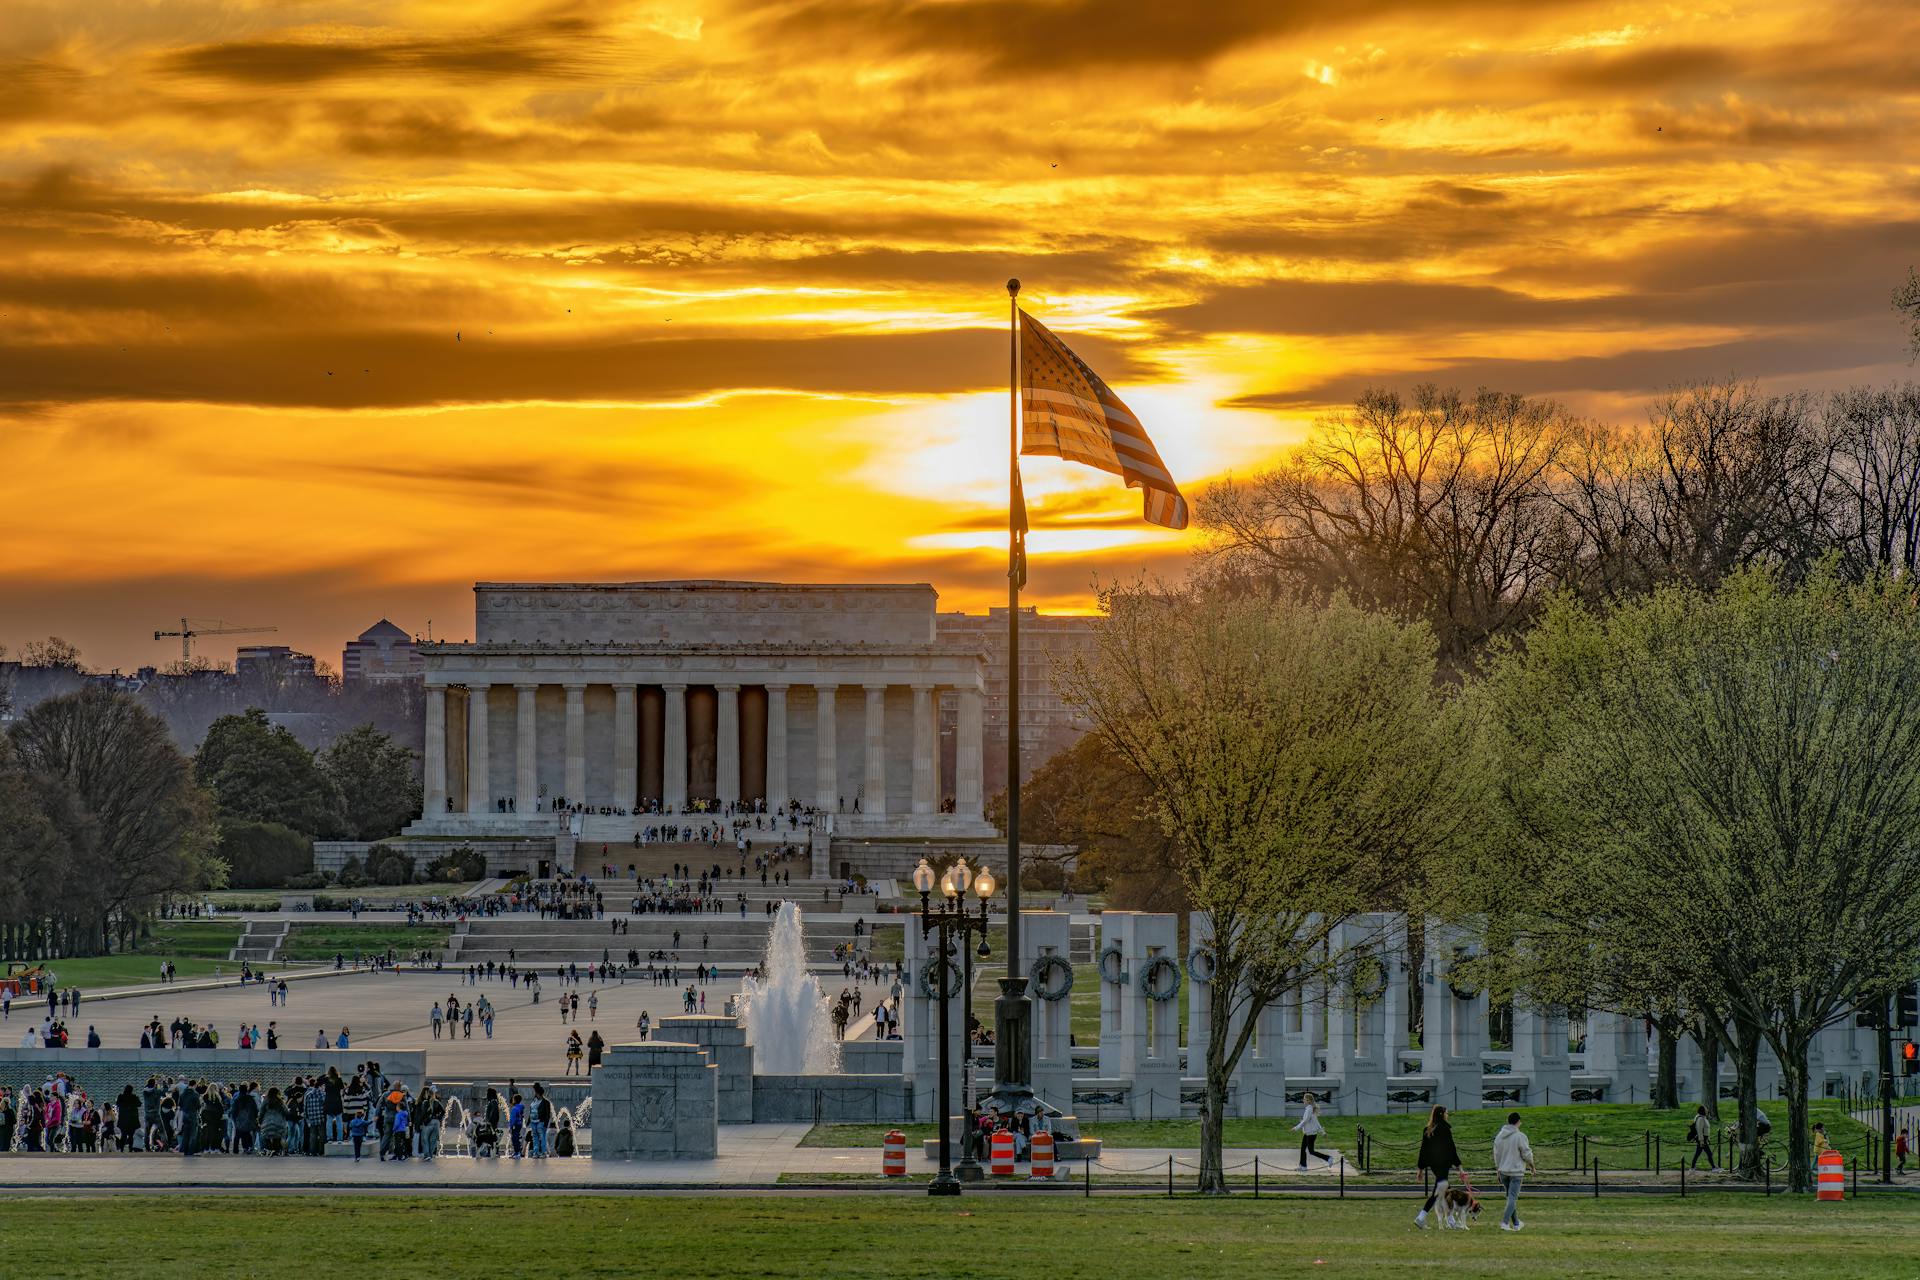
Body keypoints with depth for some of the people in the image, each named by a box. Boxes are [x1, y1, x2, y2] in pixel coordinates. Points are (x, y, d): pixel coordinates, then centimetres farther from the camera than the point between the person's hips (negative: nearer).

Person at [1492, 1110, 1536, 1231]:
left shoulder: (1499, 1136, 4)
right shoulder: (1520, 1137, -14)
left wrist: (1498, 1169, 21)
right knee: (1512, 1198, -5)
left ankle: (1516, 1223, 23)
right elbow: (1526, 1154, -10)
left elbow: (1496, 1154, 11)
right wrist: (1531, 1164, 9)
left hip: (1503, 1171, 6)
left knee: (1511, 1197, 17)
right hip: (1516, 1171, -6)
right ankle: (1505, 1222, -16)